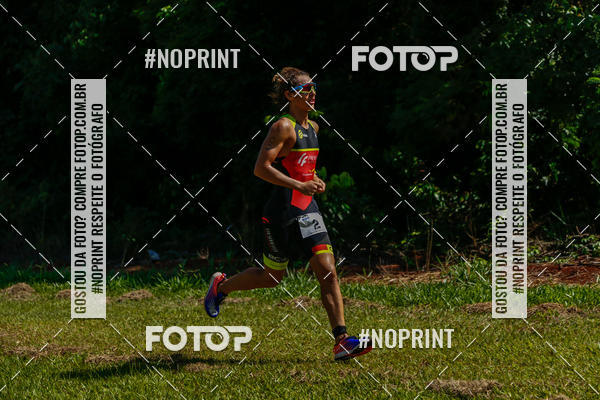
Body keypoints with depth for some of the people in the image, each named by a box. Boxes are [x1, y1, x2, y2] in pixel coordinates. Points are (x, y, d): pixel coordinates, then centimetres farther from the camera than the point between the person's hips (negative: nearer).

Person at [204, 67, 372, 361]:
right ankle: (221, 285, 35)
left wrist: (315, 180, 10)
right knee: (272, 276, 8)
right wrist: (300, 185, -24)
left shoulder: (312, 127, 13)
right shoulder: (283, 127, -13)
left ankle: (342, 341, -11)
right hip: (281, 212, -7)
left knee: (328, 272, -6)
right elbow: (261, 168, -19)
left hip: (307, 210, 7)